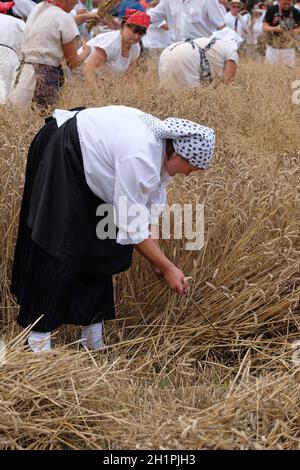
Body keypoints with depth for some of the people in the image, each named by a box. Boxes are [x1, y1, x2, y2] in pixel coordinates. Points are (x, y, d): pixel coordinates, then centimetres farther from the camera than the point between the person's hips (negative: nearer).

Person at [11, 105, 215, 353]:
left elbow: (151, 203, 0)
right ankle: (38, 338, 0)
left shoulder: (164, 144, -10)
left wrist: (159, 258, -2)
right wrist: (167, 268, -22)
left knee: (102, 247, 8)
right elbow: (132, 227, -30)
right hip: (59, 157, -9)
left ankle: (92, 334, 16)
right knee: (58, 248, -9)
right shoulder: (140, 158, -37)